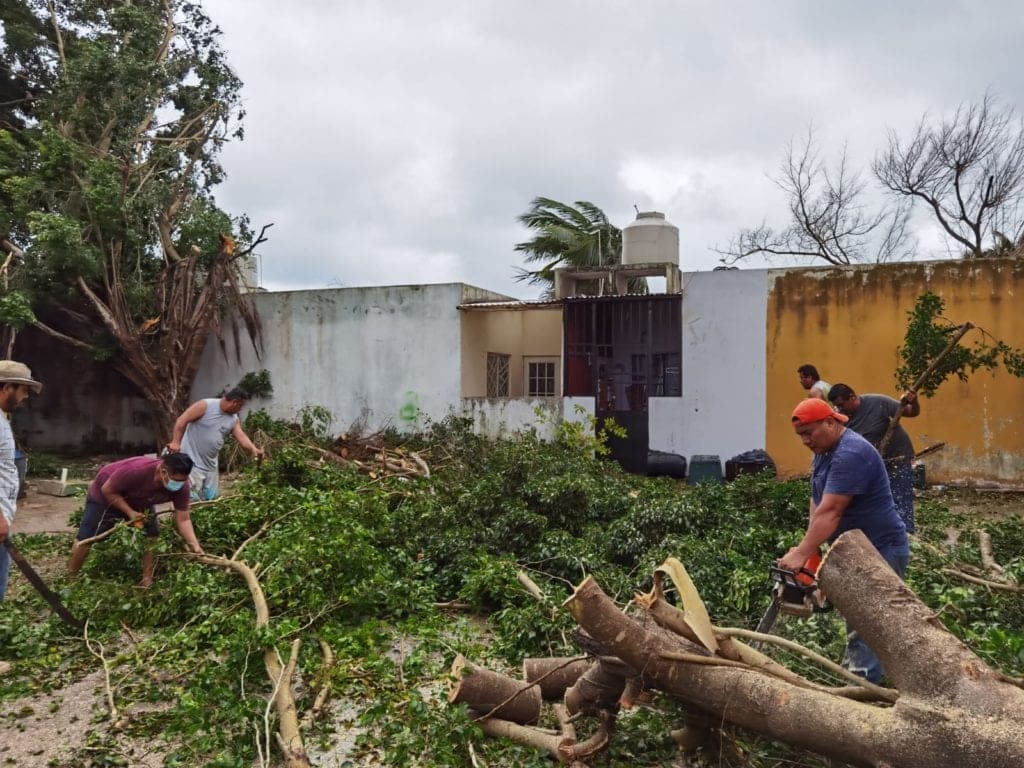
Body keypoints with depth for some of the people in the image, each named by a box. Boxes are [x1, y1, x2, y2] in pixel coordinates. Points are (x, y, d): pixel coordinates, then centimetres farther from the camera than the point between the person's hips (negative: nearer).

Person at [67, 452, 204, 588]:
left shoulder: (181, 486, -31)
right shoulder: (136, 470, -45)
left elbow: (183, 519, -24)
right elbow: (107, 490, -29)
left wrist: (195, 546, -33)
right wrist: (130, 512, -31)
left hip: (138, 501, 4)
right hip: (105, 495, -4)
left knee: (153, 536, -9)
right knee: (86, 538, 0)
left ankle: (147, 581, 3)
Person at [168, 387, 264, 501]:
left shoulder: (234, 419, 5)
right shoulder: (205, 405, -14)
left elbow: (242, 437, -6)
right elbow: (181, 421, -15)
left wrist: (253, 449, -26)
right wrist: (175, 442, -25)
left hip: (210, 463, 7)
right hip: (192, 460, -7)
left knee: (212, 498, 13)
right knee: (192, 499, -12)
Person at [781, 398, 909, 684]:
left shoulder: (850, 454, -23)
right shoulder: (824, 452, 9)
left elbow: (829, 513, -28)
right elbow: (817, 506, 5)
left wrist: (801, 555, -27)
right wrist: (810, 547, -6)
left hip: (880, 552, -10)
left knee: (864, 630, -9)